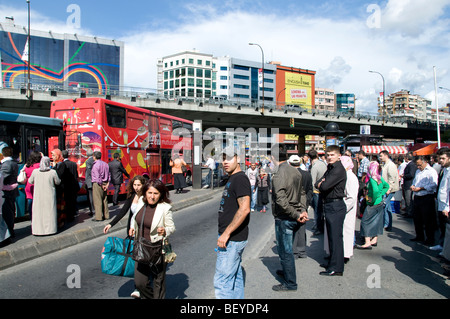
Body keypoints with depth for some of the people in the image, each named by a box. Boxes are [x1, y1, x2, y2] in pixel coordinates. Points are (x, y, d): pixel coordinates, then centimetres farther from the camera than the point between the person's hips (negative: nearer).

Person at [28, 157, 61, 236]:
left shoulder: (35, 171, -6)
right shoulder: (53, 172, -12)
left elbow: (30, 181, 8)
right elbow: (58, 182, -1)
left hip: (38, 196, 2)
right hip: (49, 196, -2)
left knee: (38, 212, 11)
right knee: (49, 212, 7)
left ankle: (37, 229, 15)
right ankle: (50, 228, 12)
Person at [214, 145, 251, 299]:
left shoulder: (240, 179, -16)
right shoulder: (232, 179, 15)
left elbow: (244, 209, -25)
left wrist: (226, 233, -23)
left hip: (232, 240, -10)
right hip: (232, 239, 10)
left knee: (222, 280, -5)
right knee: (235, 277, 18)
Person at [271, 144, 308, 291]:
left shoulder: (278, 175, -21)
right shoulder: (295, 171, 6)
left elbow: (281, 201, -27)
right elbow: (302, 193, 12)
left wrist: (297, 215, -20)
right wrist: (303, 210, 4)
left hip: (284, 218, -8)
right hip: (295, 218, 8)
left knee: (285, 251, 6)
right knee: (288, 249, 25)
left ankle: (290, 283, 18)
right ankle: (286, 272, 43)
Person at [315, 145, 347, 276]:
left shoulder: (339, 169, -15)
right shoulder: (330, 169, 16)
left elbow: (324, 186, -22)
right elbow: (318, 184, 10)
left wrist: (321, 184, -1)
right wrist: (321, 184, -11)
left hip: (336, 206, -10)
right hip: (329, 205, 10)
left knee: (336, 237, -3)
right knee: (331, 236, 17)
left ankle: (336, 268, 4)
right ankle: (333, 262, 29)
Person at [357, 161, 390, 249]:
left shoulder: (372, 179, -20)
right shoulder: (380, 178, 5)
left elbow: (376, 190, -33)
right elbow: (387, 186, 19)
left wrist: (373, 200, -20)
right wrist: (381, 194, 13)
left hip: (373, 204, -9)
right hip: (380, 203, 9)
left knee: (365, 221, -5)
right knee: (376, 221, 16)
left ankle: (367, 243, -6)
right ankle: (374, 240, 26)